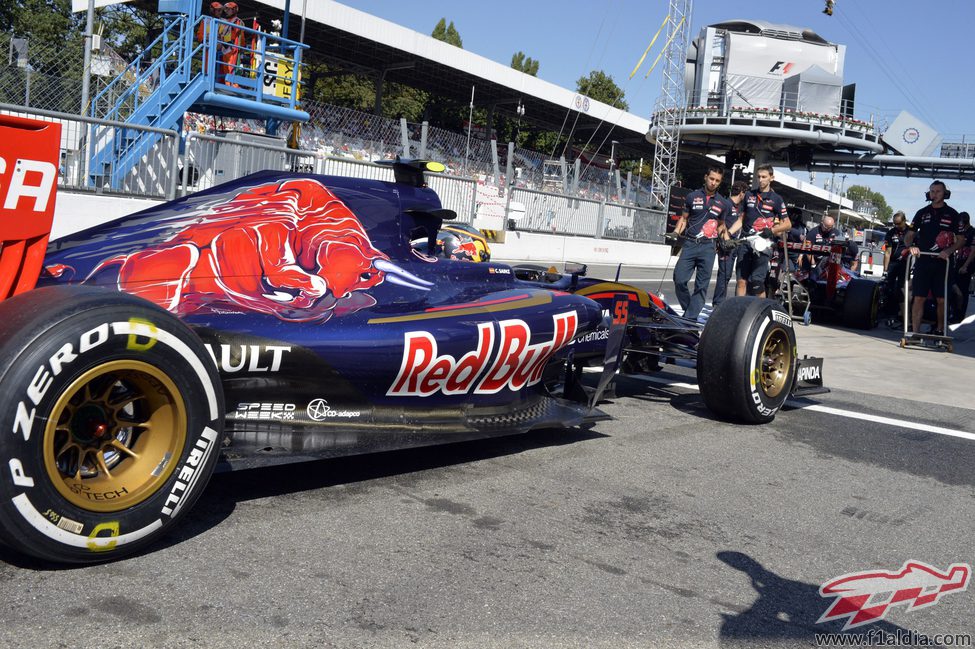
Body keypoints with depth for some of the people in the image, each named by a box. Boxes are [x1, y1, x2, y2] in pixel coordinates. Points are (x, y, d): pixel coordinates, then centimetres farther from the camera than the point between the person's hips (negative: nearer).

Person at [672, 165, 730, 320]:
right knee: (679, 280, -9)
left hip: (708, 247, 1)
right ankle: (688, 309, 12)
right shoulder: (692, 196, 6)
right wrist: (675, 233, -2)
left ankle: (691, 318, 3)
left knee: (702, 285, -1)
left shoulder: (723, 203, 9)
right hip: (689, 244, 0)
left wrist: (724, 237, 5)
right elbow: (684, 218, 13)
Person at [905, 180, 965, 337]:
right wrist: (910, 246, -8)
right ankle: (916, 332, -4)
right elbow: (909, 235, 13)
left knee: (942, 299, 2)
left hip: (943, 262, -1)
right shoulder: (922, 213, 11)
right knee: (918, 298, -5)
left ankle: (939, 330, 21)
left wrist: (949, 250, -11)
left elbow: (961, 239, 7)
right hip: (922, 261, 1)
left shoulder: (952, 214, 6)